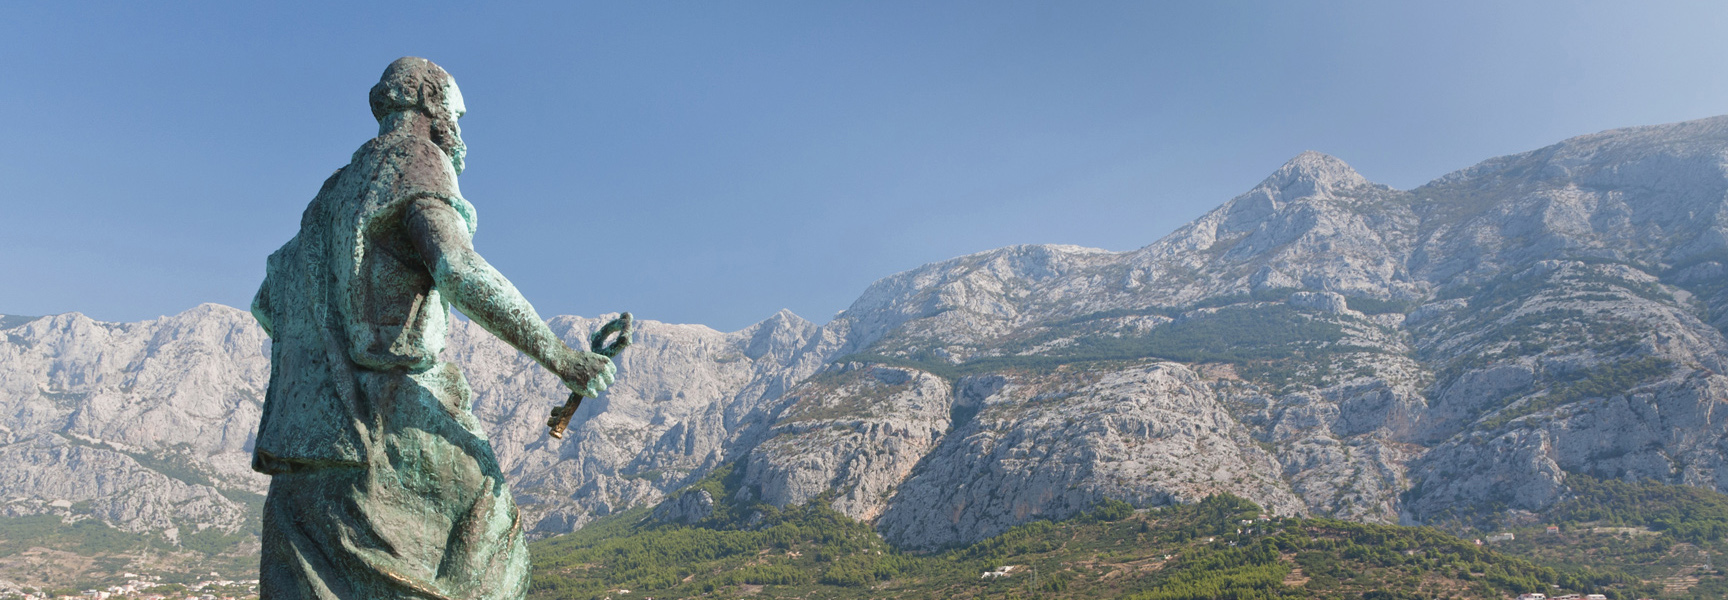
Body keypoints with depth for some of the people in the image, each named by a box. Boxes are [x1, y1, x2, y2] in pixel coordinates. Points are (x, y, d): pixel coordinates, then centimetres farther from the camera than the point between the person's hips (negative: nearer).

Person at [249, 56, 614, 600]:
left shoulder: (336, 194, 22)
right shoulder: (417, 177, -4)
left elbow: (267, 305, 25)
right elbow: (462, 275, -23)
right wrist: (559, 357, -21)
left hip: (312, 428, 8)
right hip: (394, 427, -8)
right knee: (478, 539, 7)